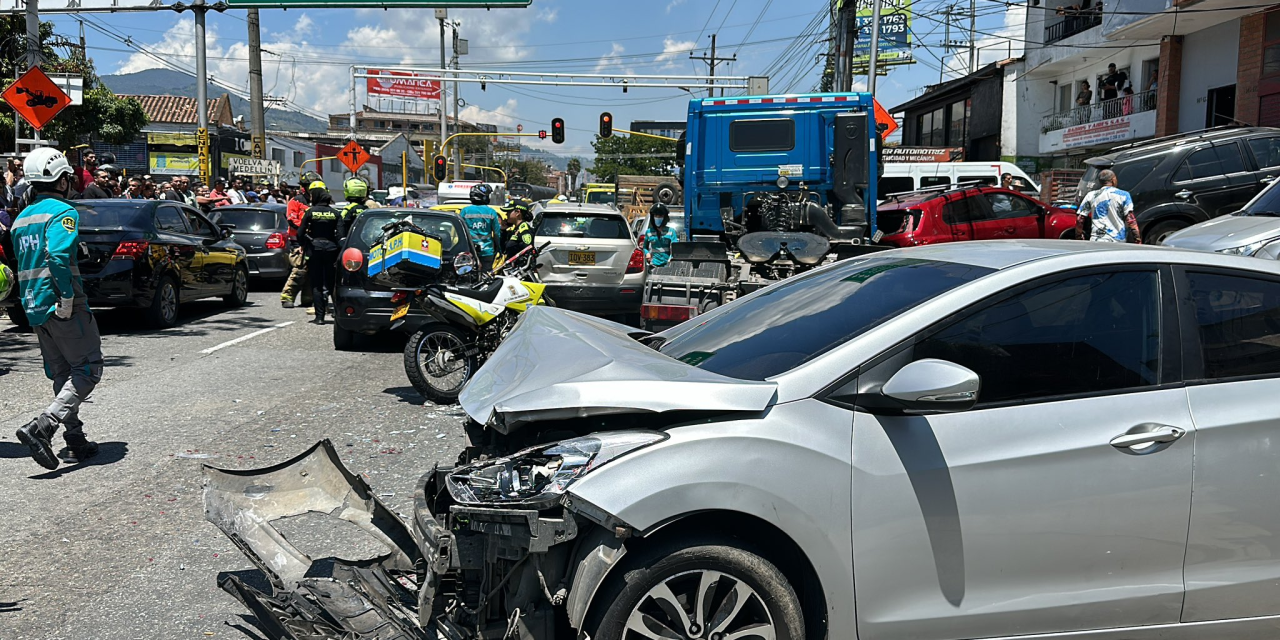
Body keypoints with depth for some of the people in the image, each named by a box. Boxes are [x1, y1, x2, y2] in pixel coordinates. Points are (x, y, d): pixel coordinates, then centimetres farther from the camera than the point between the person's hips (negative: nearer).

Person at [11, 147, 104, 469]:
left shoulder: (21, 218, 17)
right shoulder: (62, 212, -10)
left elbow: (24, 265, 17)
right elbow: (58, 257, -25)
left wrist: (31, 303, 18)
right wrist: (68, 301, -22)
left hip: (34, 307, 9)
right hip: (61, 306, -9)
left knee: (63, 375, 14)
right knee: (88, 370, -3)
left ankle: (75, 440, 16)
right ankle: (41, 427, -17)